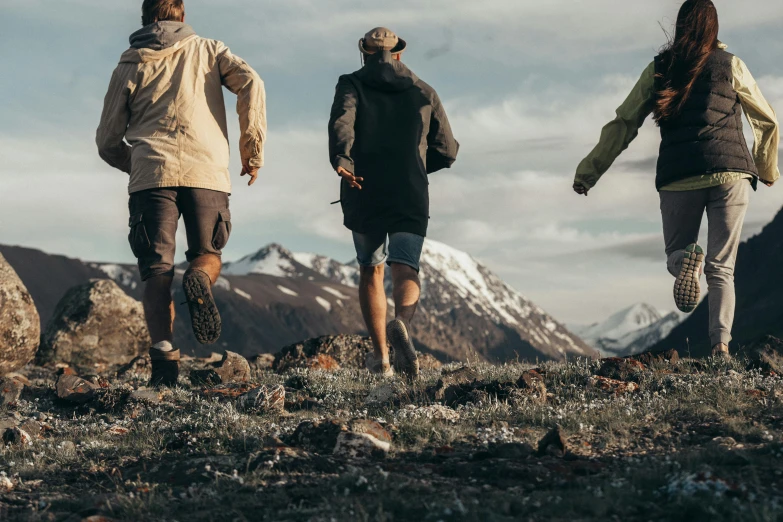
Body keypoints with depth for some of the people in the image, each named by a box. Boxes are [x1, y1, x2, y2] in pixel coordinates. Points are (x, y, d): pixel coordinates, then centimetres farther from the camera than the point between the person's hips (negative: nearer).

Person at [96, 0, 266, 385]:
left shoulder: (129, 66, 17)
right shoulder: (208, 50, 18)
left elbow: (108, 142, 16)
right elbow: (251, 84, 0)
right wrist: (253, 151, 5)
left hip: (151, 172, 0)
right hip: (207, 170, 0)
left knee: (157, 271, 2)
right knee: (208, 255, 17)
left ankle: (163, 350, -19)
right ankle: (198, 280, -19)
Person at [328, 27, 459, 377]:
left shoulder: (352, 84, 8)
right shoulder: (424, 93, 15)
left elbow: (341, 123, -15)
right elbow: (447, 152, 15)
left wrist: (341, 160, -31)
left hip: (363, 195, 0)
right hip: (411, 197, 0)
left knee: (371, 272, 15)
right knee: (405, 272, -5)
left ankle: (380, 356, 16)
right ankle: (401, 323, -39)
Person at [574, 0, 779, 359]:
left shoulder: (659, 69, 9)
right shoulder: (730, 65, 8)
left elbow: (623, 125, 7)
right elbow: (767, 122, 13)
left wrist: (588, 172, 13)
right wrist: (768, 171, 30)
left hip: (678, 178, 0)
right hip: (731, 173, 0)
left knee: (675, 253, 17)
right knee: (721, 268, 6)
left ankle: (686, 260, -20)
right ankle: (721, 345, -12)